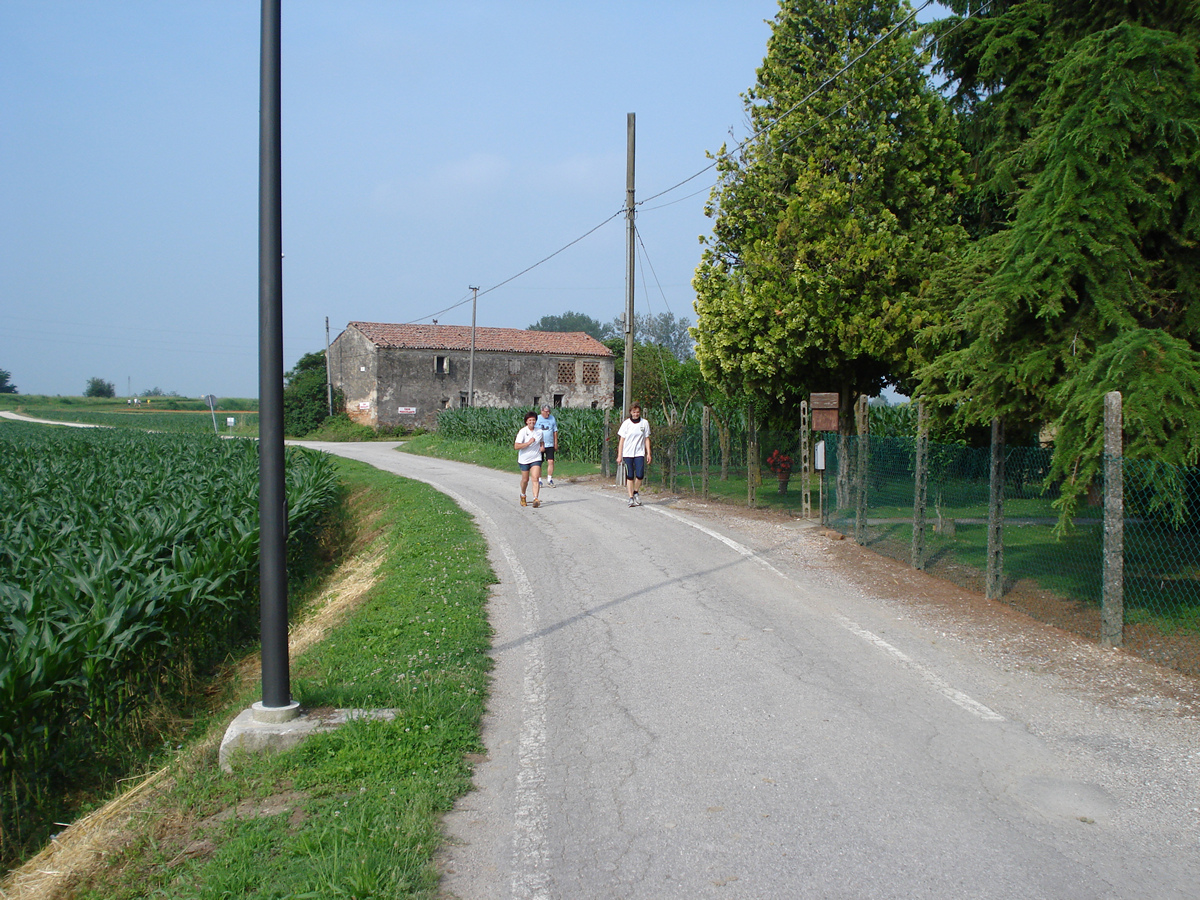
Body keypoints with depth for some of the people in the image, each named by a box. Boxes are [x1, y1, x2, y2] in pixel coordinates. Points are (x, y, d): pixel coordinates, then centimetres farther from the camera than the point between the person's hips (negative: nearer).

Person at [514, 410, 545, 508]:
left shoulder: (539, 431, 1)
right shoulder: (522, 432, -12)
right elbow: (516, 446, -19)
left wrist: (542, 447, 1)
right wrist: (529, 443, -25)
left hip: (536, 459, 2)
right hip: (524, 459, -2)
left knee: (535, 478, -14)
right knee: (525, 480, 10)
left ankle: (535, 499, -19)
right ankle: (523, 496, 37)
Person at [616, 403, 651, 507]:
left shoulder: (644, 423, 5)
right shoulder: (626, 423, 2)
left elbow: (647, 439, 11)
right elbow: (622, 440, 4)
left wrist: (648, 454, 5)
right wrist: (619, 455, 1)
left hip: (639, 453, 1)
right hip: (627, 453, -1)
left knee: (640, 475, -11)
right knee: (629, 476, -3)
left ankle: (636, 492, 15)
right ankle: (631, 497, 3)